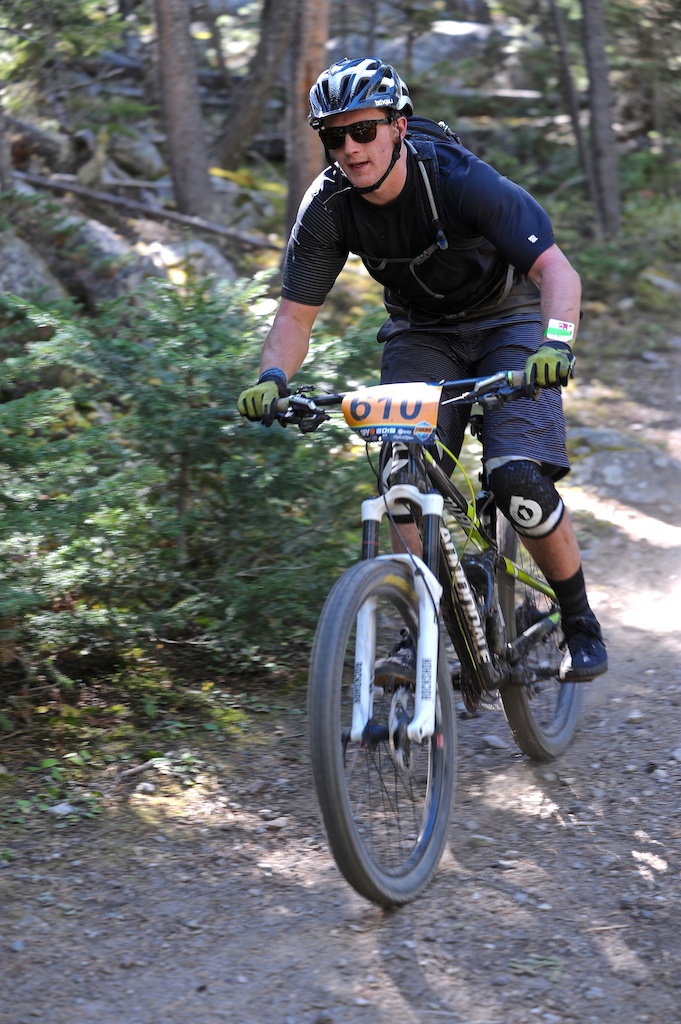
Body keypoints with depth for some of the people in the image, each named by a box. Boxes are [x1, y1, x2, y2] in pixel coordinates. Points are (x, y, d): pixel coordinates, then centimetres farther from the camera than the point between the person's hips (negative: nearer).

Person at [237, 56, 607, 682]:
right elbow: (297, 311, -12)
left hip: (506, 320, -3)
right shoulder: (328, 207, -17)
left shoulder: (459, 178, -29)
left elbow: (555, 267, -34)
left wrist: (556, 342, -53)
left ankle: (579, 619, 2)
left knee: (518, 479, -22)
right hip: (420, 333, 4)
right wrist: (273, 379, -33)